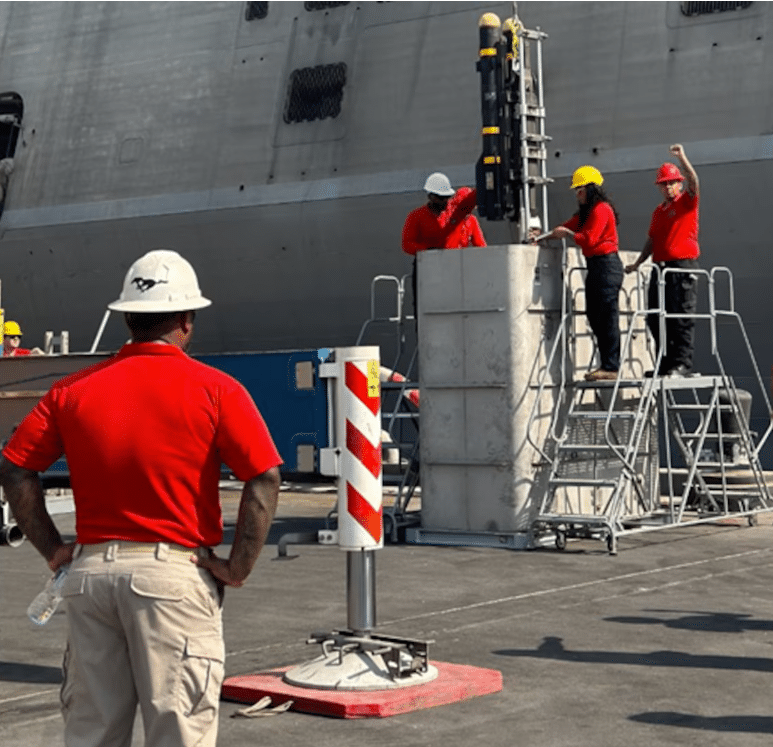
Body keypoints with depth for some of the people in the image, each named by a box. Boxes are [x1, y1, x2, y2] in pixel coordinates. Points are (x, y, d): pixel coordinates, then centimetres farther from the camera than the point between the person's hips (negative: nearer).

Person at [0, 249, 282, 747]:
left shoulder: (74, 389, 7)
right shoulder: (214, 390, -4)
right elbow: (265, 479, -12)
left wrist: (52, 548, 9)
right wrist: (239, 567, -7)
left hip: (90, 570, 4)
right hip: (173, 574, -4)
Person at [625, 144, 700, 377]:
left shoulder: (687, 202, 2)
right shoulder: (659, 211, 21)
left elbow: (694, 182, -18)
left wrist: (682, 157, -24)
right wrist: (637, 263, 19)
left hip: (683, 267, -7)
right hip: (660, 268, 7)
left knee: (682, 317, -8)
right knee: (656, 318, 6)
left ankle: (682, 363, -7)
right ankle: (664, 363, 13)